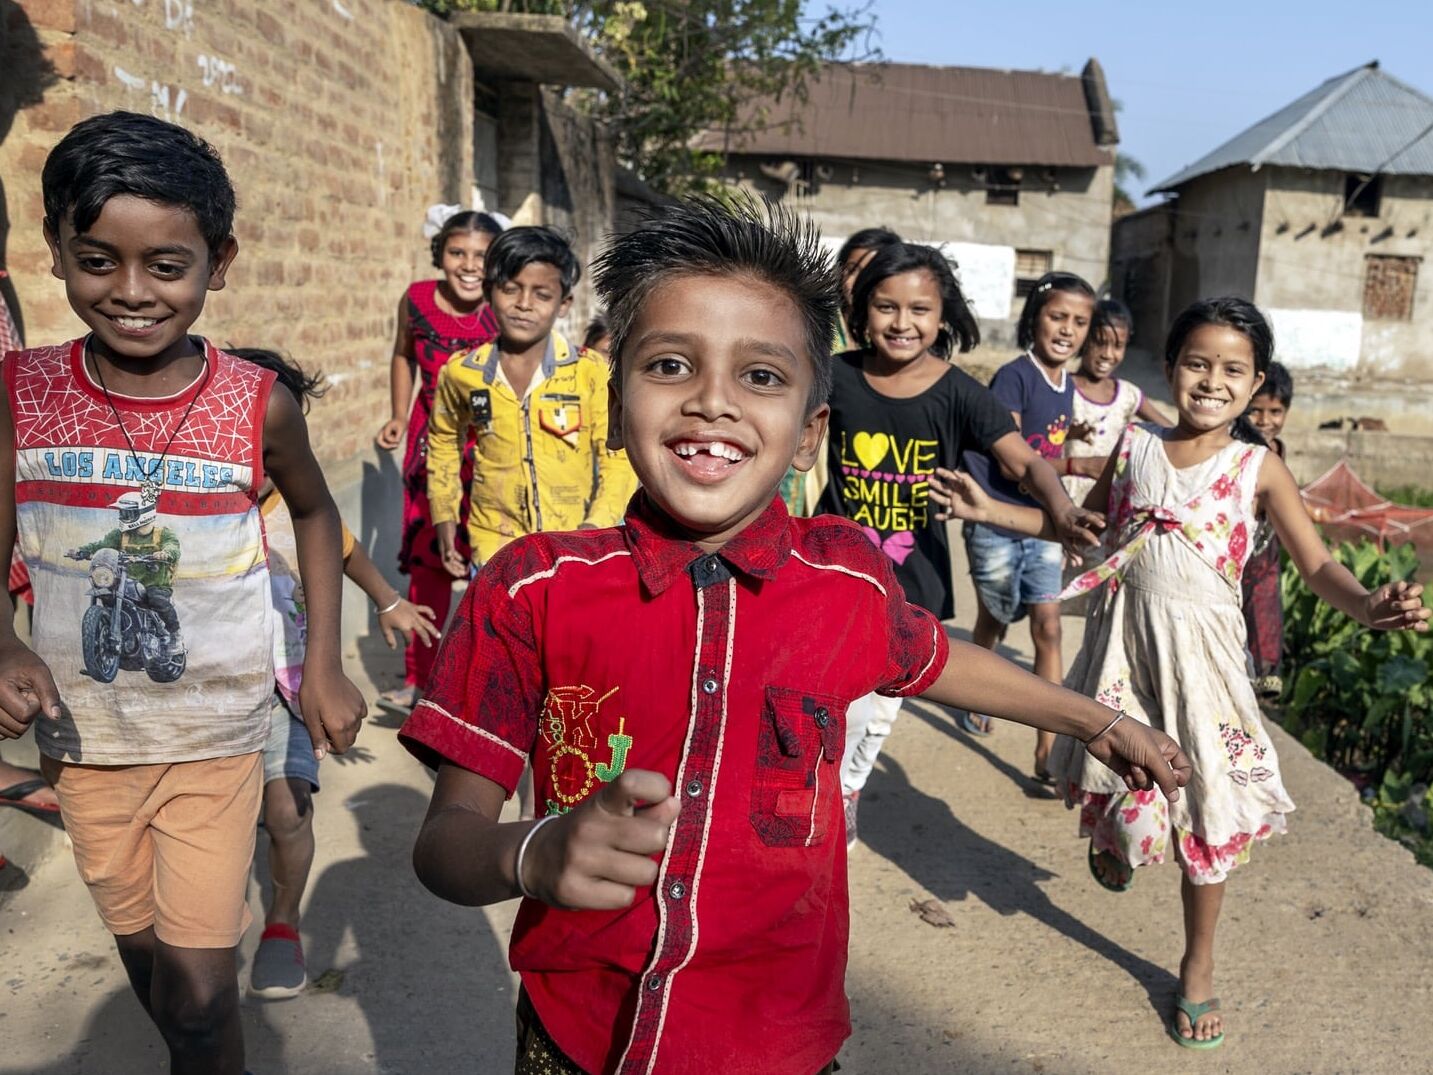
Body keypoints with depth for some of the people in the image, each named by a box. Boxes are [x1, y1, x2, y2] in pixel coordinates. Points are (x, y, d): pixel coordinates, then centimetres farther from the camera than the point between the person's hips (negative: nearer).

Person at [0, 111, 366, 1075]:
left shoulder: (258, 405, -13)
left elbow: (314, 513, 5)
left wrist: (324, 666, 0)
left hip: (215, 739, -2)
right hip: (82, 735, 3)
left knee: (199, 994, -1)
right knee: (144, 952, 21)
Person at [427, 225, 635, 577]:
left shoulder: (589, 372, -11)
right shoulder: (462, 372, -2)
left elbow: (617, 456, -6)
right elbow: (443, 440, 16)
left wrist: (594, 528, -18)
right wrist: (445, 518, 12)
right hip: (494, 548, 2)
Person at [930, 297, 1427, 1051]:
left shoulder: (1258, 467, -3)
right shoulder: (1135, 446, 2)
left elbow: (1317, 567, -6)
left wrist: (1367, 606, -28)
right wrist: (989, 510, 6)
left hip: (1201, 651, -1)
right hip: (1123, 642, 1)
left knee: (1205, 806, 6)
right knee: (1119, 788, 7)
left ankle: (1199, 964, 27)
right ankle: (1114, 838, 48)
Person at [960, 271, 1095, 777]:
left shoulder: (1066, 385, 7)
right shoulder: (1014, 377, -14)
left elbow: (1048, 464, 11)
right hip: (996, 523, -5)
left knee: (1048, 627, -3)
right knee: (994, 621, 15)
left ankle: (1047, 752, 1)